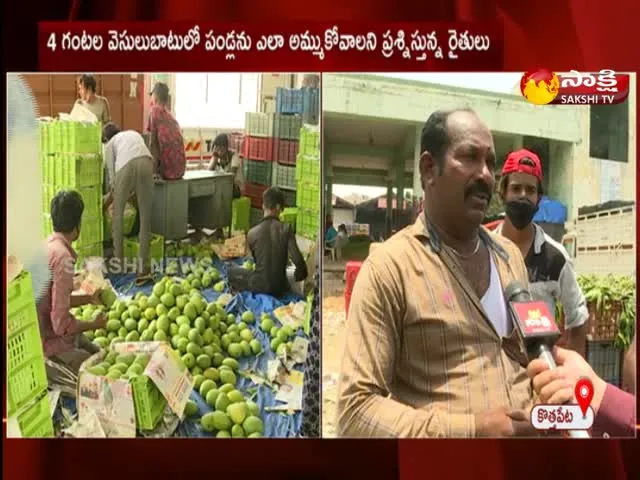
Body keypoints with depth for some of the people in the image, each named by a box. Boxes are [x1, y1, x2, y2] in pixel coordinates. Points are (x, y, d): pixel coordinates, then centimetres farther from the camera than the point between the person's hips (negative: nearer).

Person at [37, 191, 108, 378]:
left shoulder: (49, 244, 1)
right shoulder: (63, 257, -28)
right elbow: (61, 324, -27)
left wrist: (89, 298, 14)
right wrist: (94, 324, -12)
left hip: (48, 331, 9)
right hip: (52, 341, -9)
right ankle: (45, 369, -2)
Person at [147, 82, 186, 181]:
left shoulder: (155, 110, -5)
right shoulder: (171, 116, 14)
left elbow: (153, 143, -8)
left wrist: (155, 171, -9)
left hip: (168, 169, -6)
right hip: (180, 169, 6)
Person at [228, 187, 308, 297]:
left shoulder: (252, 233, -10)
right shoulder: (286, 230, -13)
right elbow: (298, 260, -19)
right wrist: (299, 276, 2)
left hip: (260, 287, -2)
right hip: (280, 288, 2)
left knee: (232, 271, 22)